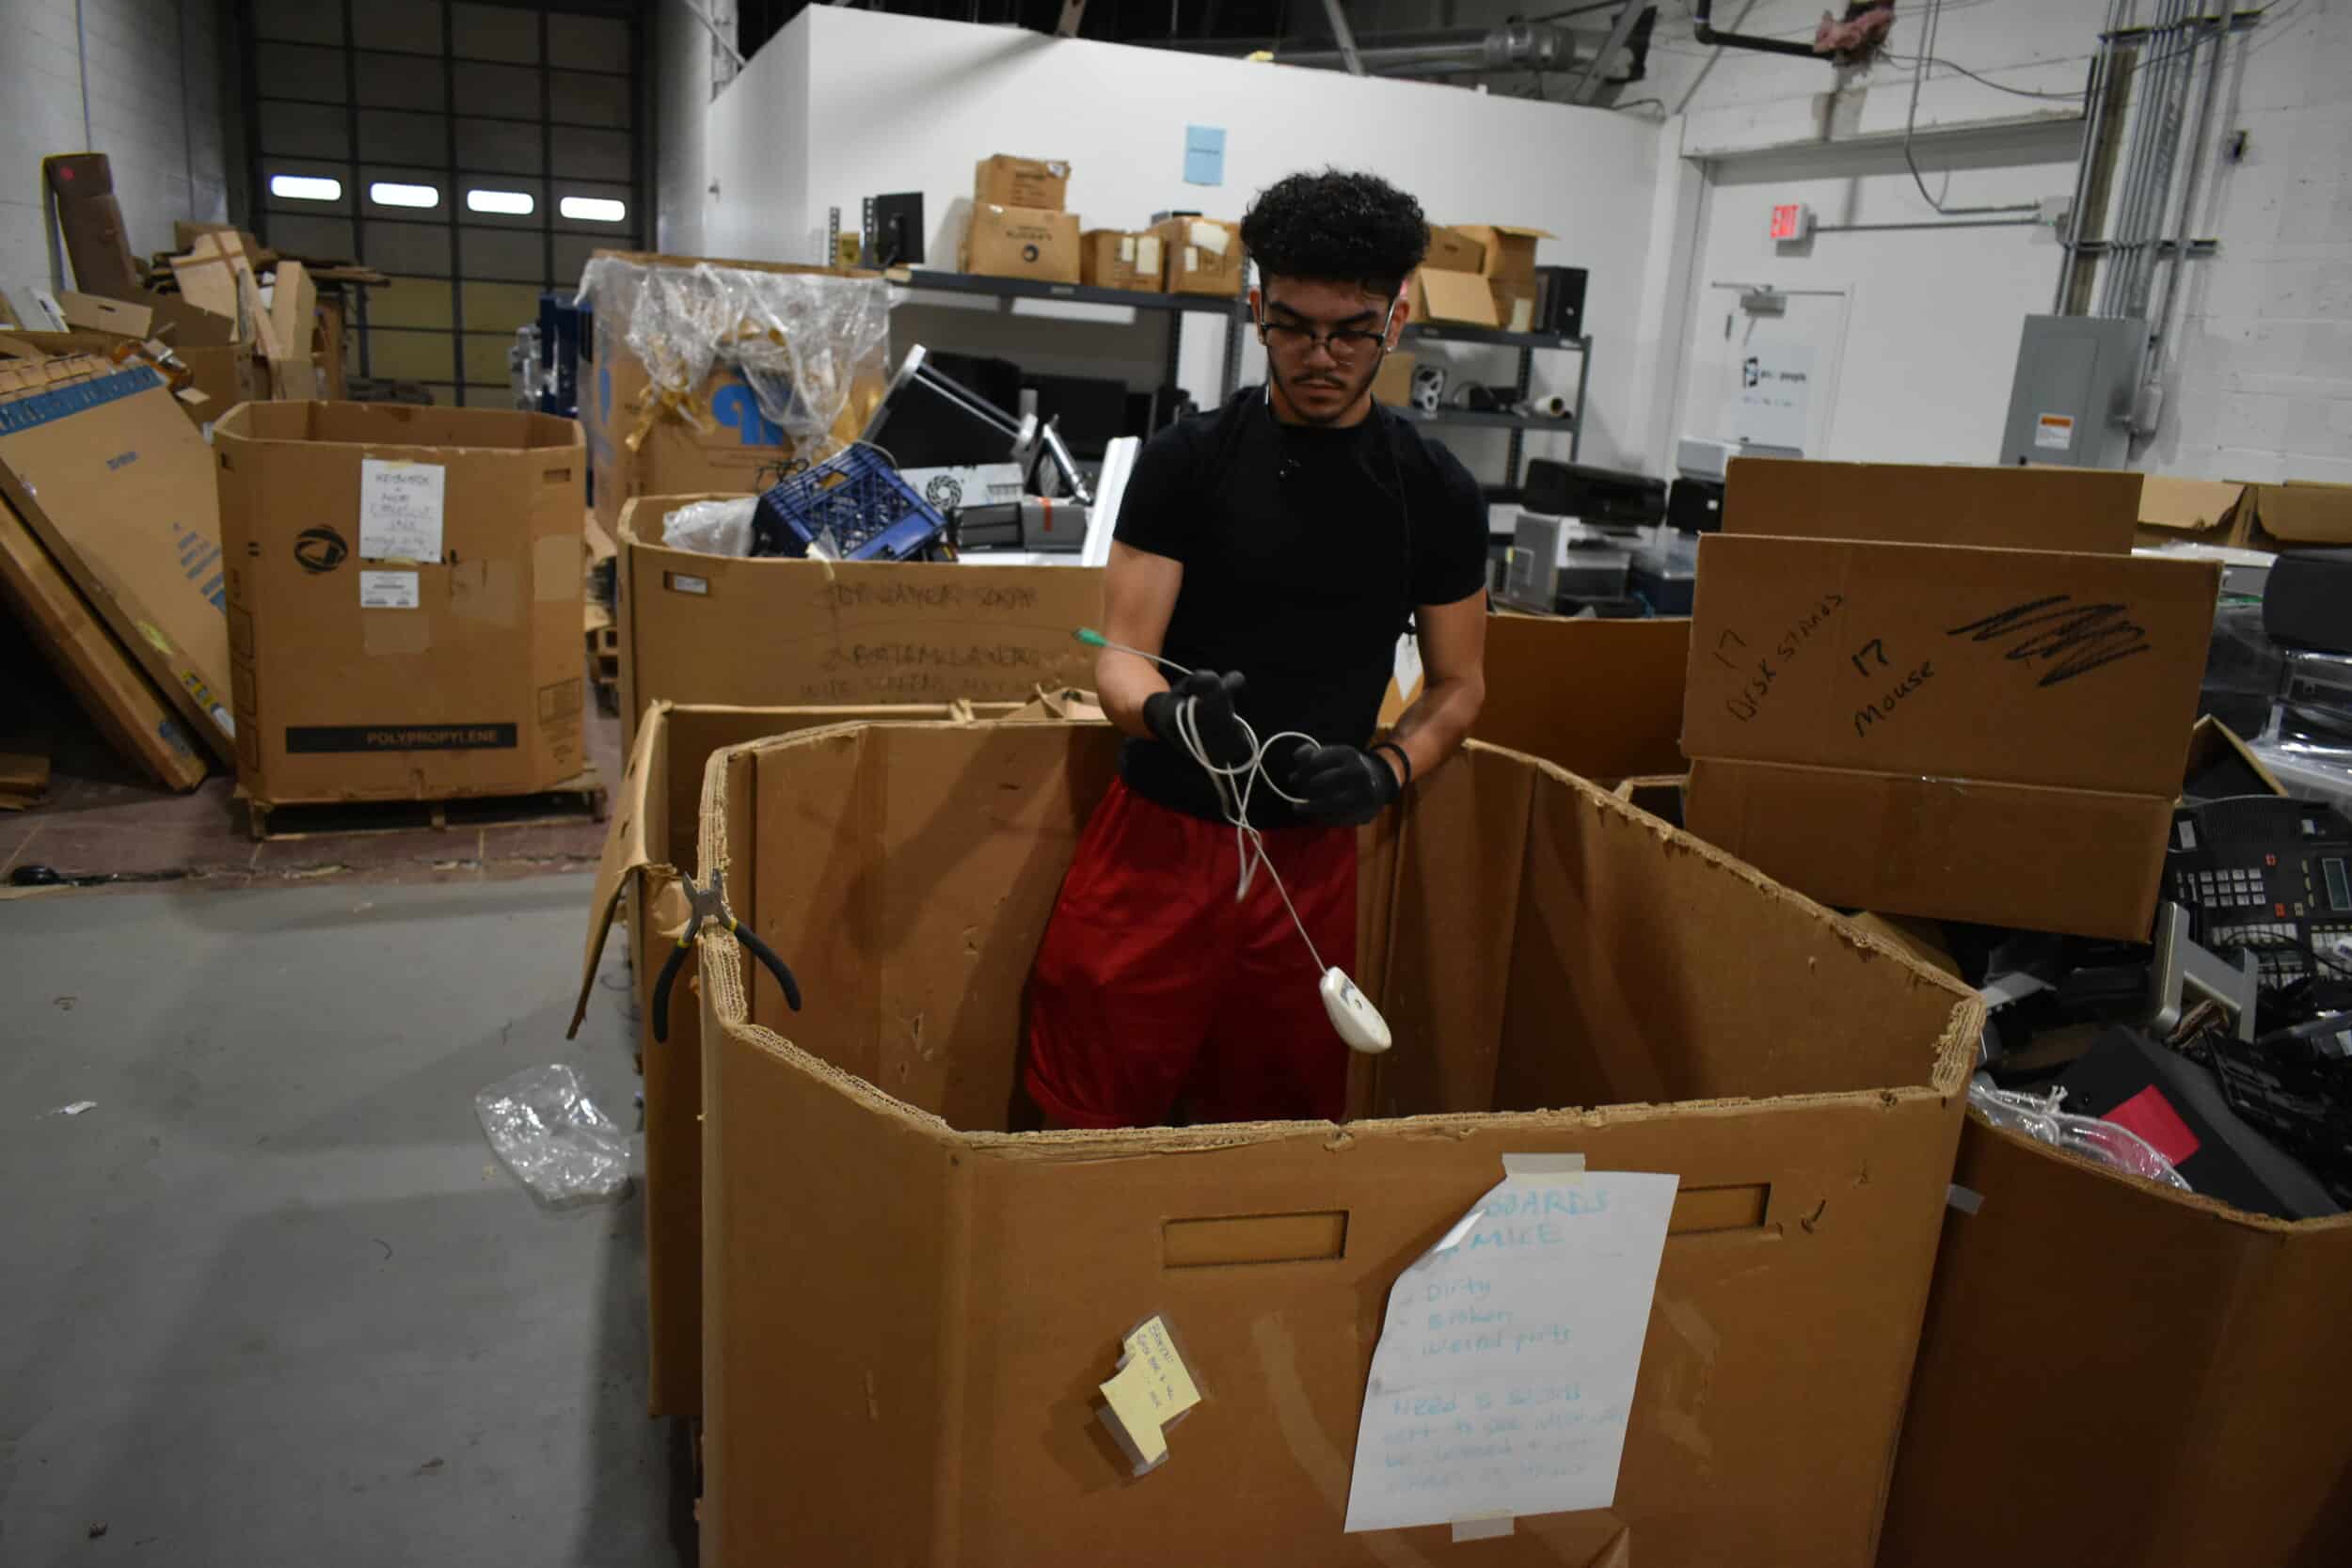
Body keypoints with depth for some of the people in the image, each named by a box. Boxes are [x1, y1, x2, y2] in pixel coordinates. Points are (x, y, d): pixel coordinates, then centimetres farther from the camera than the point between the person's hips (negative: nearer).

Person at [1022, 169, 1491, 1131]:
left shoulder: (1435, 494, 3)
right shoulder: (1187, 460, -2)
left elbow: (1459, 684, 9)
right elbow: (1121, 656, -6)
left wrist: (1386, 771, -11)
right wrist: (1165, 711, -29)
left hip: (1310, 859, 2)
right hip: (1157, 837, -1)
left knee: (1273, 1134, 9)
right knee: (1088, 1125, 3)